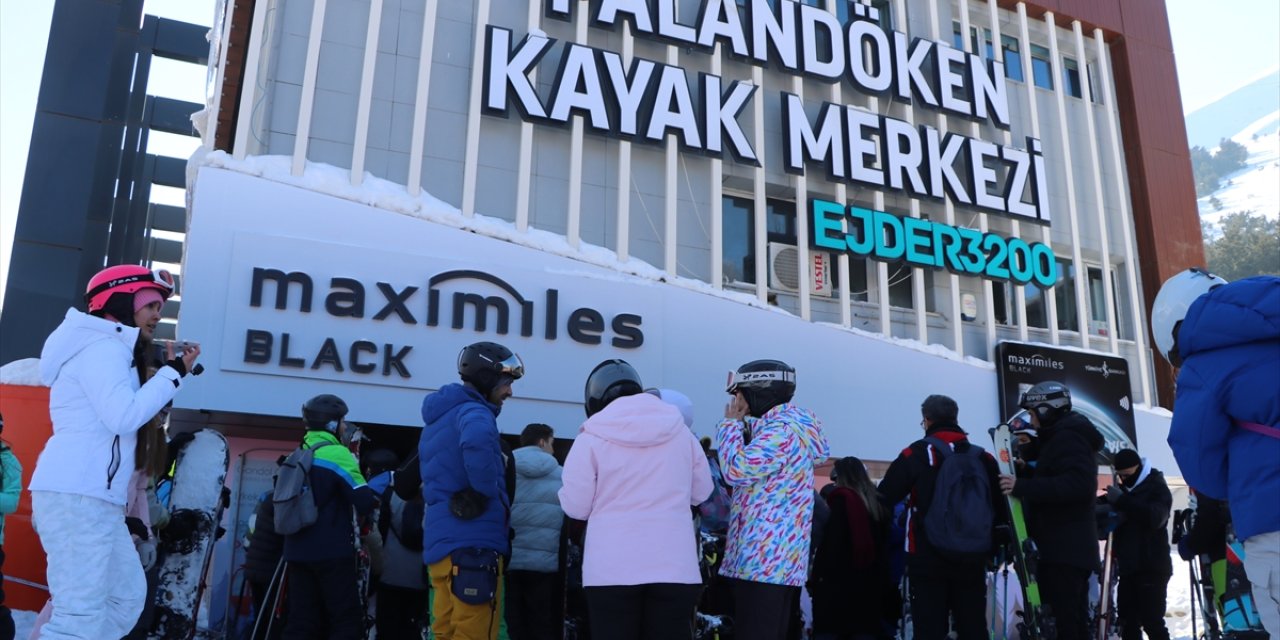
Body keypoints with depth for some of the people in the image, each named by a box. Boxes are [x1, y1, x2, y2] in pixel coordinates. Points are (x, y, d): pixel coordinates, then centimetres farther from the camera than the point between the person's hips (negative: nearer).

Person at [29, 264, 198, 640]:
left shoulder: (109, 350, 24)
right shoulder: (103, 346, -8)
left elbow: (122, 413, 26)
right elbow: (124, 415, -20)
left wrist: (171, 371, 19)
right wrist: (175, 372, -10)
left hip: (91, 496, 11)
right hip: (78, 495, -11)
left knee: (127, 596, 12)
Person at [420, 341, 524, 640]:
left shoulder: (438, 418, 21)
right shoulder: (472, 412, -9)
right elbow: (477, 441, -35)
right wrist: (488, 493, -20)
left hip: (440, 543, 9)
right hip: (472, 544, -9)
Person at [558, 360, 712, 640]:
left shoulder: (592, 438, -4)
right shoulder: (680, 431, 6)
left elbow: (575, 507, -1)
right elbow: (701, 492, 15)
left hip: (611, 570, -2)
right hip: (675, 567, 3)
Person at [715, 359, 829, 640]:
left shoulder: (782, 429, -14)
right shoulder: (783, 426, 18)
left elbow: (736, 469, -21)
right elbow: (751, 471, 27)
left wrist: (731, 423, -6)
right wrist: (741, 424, 17)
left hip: (765, 558, -11)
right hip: (777, 558, 11)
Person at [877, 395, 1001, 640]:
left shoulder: (915, 454, -6)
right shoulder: (984, 457, 7)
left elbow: (885, 497, -4)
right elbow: (998, 506, 12)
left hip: (929, 559, -4)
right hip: (973, 560, 4)